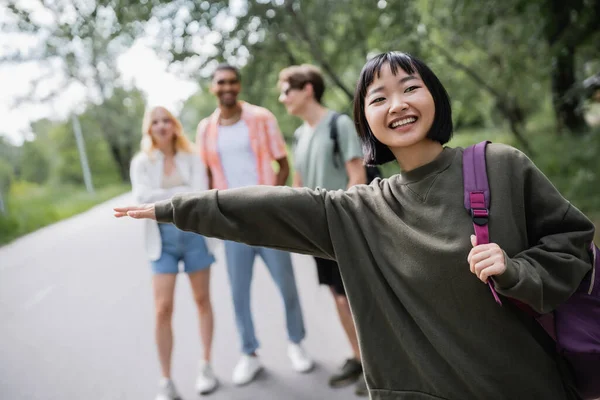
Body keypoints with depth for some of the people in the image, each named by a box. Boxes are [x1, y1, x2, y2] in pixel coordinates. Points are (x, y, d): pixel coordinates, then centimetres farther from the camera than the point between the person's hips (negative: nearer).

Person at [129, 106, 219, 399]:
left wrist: (163, 197, -11)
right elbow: (142, 197, -11)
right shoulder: (141, 162, 5)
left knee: (202, 301, 9)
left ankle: (206, 366, 24)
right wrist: (182, 193, -11)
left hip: (194, 233, 1)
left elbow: (200, 196, -9)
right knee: (163, 309, -4)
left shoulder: (191, 159, 4)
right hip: (163, 238, 0)